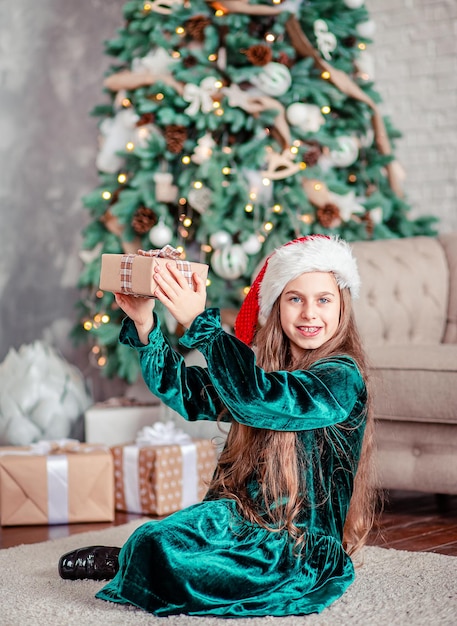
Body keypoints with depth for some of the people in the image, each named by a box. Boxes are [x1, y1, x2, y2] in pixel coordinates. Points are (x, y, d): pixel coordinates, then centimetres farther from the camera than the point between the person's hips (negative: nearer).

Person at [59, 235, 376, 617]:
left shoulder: (342, 378, -15)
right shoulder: (262, 366, 7)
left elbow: (261, 400, -31)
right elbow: (184, 392, 2)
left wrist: (198, 323, -32)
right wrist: (144, 324, -11)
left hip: (303, 553, -6)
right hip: (252, 521, 6)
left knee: (157, 547, -21)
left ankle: (126, 562, 10)